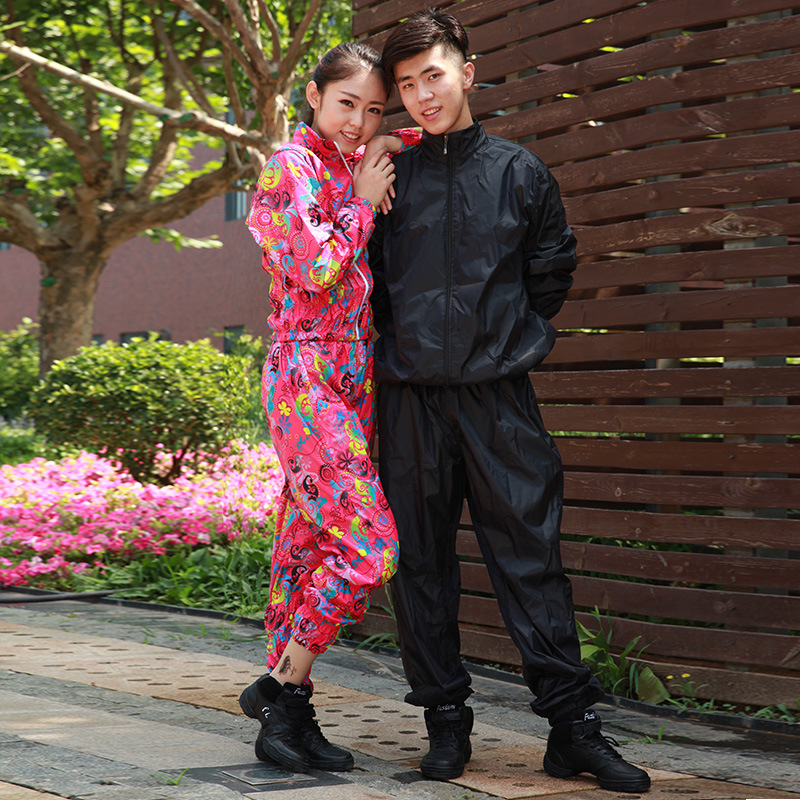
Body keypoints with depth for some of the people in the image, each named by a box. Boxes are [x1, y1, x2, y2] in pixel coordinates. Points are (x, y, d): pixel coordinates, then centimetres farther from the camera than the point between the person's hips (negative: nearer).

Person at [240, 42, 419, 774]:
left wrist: (396, 144, 12)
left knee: (309, 546, 9)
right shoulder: (291, 165, -6)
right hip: (306, 376, -8)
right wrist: (363, 202, -4)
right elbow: (317, 268, -16)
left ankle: (283, 700, 15)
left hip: (353, 380, 8)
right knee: (368, 543, -14)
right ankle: (284, 690, -5)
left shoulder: (358, 165, 16)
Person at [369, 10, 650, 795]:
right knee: (421, 562, 4)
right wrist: (407, 342, 11)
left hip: (498, 395, -1)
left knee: (530, 553, -3)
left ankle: (573, 725, 0)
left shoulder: (519, 172, 7)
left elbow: (551, 269, 16)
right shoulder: (390, 179, 7)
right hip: (411, 398, 1)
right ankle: (445, 722, 14)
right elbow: (366, 282, 16)